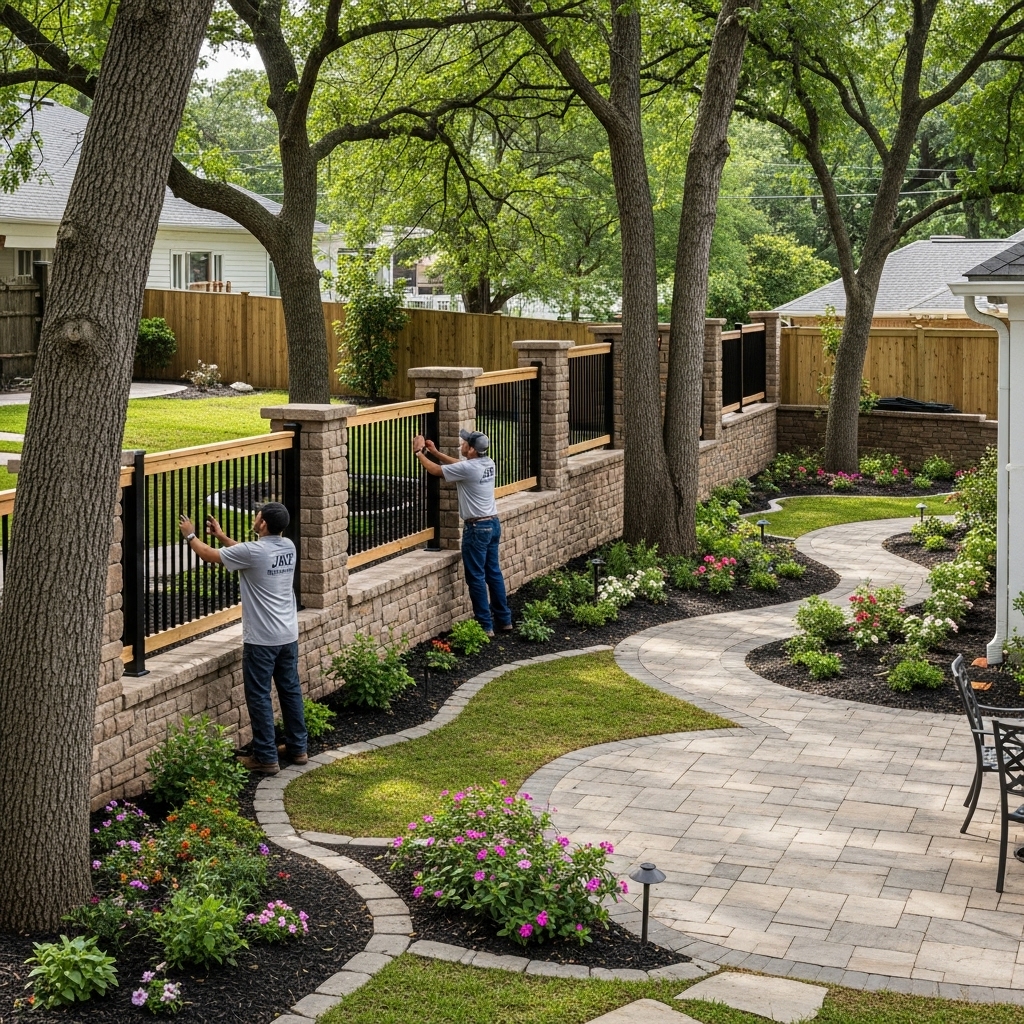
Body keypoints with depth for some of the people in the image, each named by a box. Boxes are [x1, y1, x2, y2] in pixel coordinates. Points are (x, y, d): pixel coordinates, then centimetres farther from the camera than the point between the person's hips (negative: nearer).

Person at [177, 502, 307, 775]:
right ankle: (297, 748, 26)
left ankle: (266, 758, 4)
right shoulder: (288, 547, 3)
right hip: (288, 636, 7)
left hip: (261, 639, -7)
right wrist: (222, 536, 26)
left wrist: (190, 535, 12)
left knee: (259, 696, 1)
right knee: (290, 690, 17)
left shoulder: (253, 552, -20)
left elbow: (208, 555, -6)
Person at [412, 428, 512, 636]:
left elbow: (435, 470, -8)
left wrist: (418, 453, 7)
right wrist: (435, 452, 23)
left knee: (476, 578, -2)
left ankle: (485, 626, 0)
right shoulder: (488, 463, 4)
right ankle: (504, 620, 22)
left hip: (477, 528, -9)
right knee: (493, 573, 16)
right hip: (493, 524, 9)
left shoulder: (467, 469, -21)